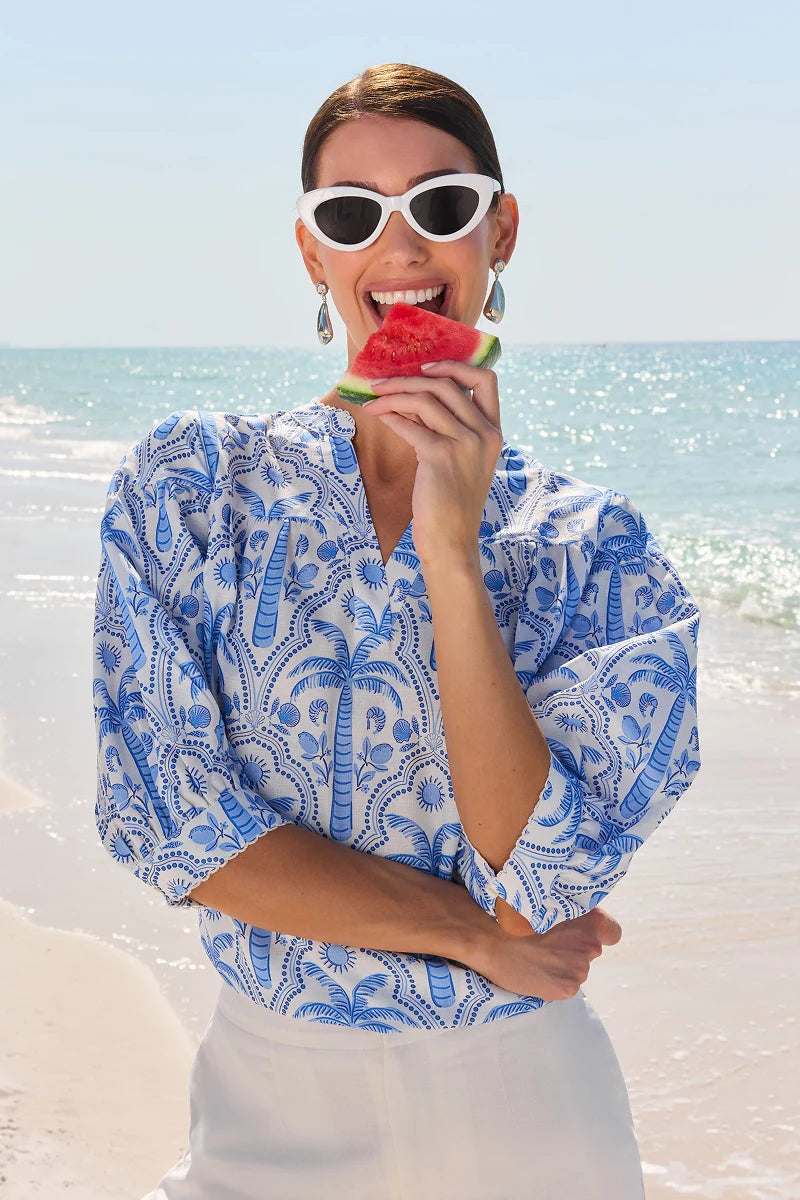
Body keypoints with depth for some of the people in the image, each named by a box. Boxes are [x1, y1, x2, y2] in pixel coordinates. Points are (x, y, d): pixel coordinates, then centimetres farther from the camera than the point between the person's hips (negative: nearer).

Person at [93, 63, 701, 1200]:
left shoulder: (594, 544, -6)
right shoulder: (189, 482, -6)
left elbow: (539, 878, -17)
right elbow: (168, 819, -12)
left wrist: (452, 556, -22)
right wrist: (474, 934, -12)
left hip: (525, 1101, 1)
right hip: (273, 1095, 0)